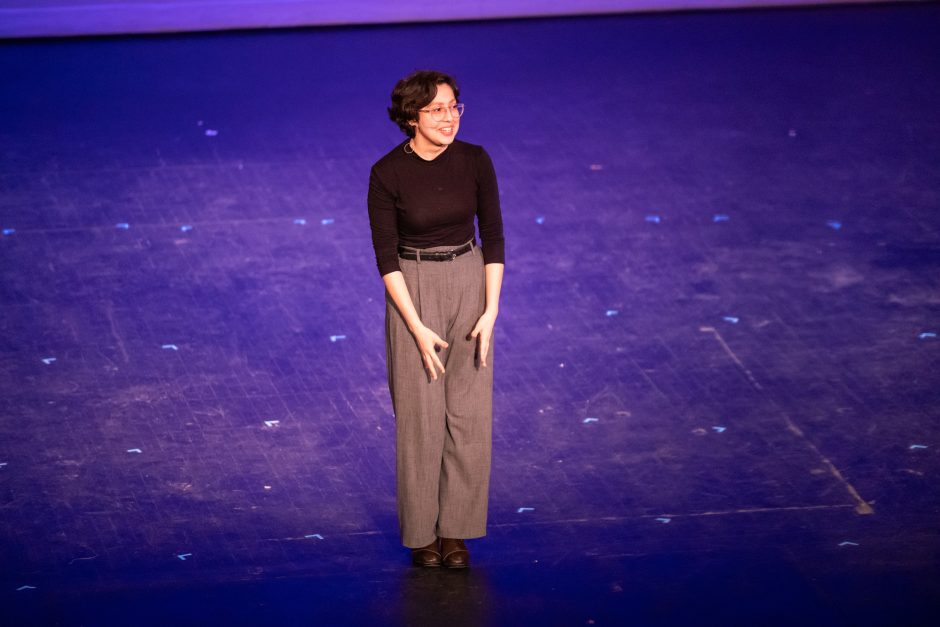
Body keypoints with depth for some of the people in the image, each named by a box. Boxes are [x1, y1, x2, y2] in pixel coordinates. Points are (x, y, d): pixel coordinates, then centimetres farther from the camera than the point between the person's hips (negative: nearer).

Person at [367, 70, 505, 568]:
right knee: (419, 415, 0)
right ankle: (422, 533, 13)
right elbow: (385, 256, -11)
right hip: (412, 291, -2)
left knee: (469, 413, 2)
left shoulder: (475, 162, -7)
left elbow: (494, 238, -1)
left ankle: (456, 530, 13)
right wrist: (418, 328, -15)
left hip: (469, 286, 3)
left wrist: (491, 310, -8)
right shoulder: (387, 174, -14)